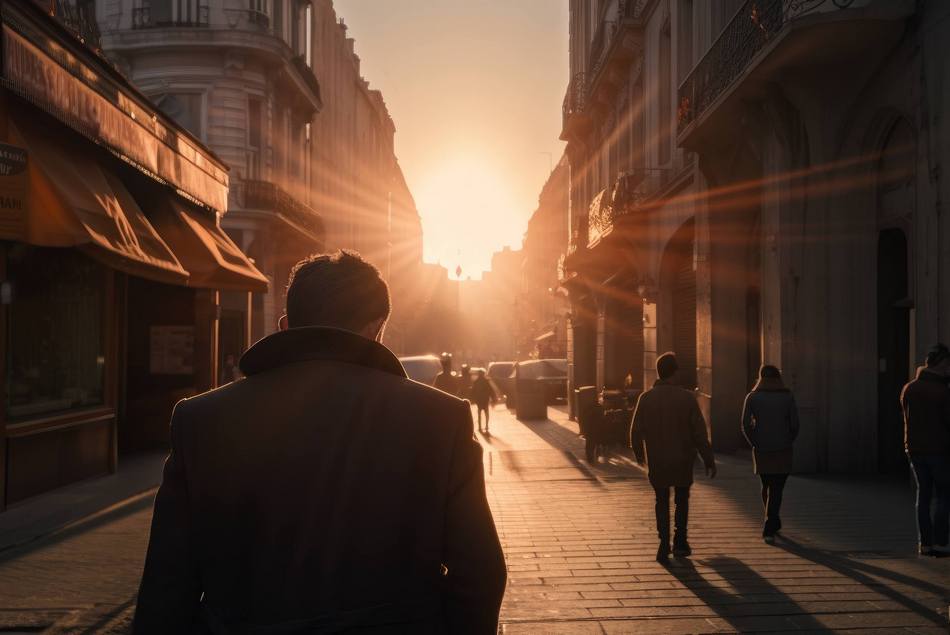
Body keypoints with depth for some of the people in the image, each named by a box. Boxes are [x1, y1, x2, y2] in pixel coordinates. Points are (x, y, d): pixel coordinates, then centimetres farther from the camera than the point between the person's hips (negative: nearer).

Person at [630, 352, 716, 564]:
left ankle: (664, 545, 2)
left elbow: (636, 431, -1)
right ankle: (680, 542, 17)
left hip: (656, 461, 1)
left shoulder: (646, 398, -6)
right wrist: (709, 461, -3)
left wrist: (639, 454, 17)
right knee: (682, 499, 18)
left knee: (662, 501, 12)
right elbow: (700, 433, -10)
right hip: (682, 460, -1)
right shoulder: (686, 397, -11)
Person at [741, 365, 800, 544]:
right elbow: (794, 424, -5)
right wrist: (788, 442, 8)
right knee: (776, 490, 2)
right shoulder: (788, 397, -2)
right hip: (783, 450, -1)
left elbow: (746, 425, -7)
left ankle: (774, 524, 33)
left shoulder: (752, 398, -1)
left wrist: (755, 443, 4)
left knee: (766, 487, 19)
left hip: (762, 451, 1)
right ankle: (769, 530, -7)